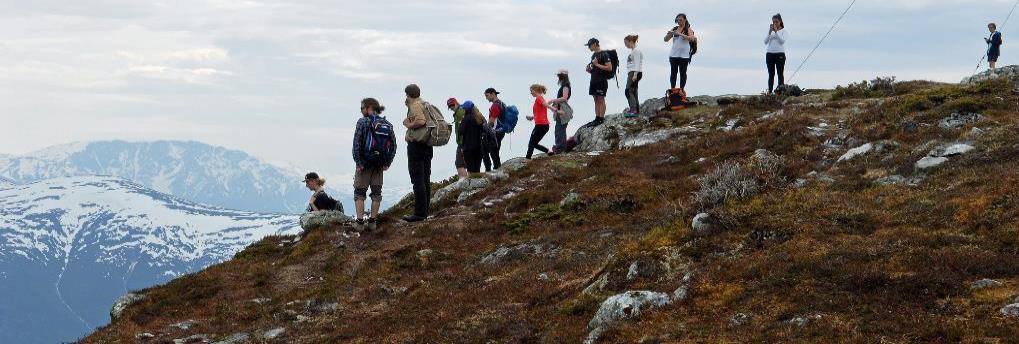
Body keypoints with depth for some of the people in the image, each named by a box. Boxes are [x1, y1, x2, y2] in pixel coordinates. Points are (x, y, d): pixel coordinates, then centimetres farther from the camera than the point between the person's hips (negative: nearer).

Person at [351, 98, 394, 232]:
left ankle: (359, 222, 0)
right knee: (376, 193, 13)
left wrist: (358, 162, -11)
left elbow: (357, 144, -15)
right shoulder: (387, 125, 6)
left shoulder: (363, 122, -10)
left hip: (364, 164, -5)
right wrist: (387, 163, 9)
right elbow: (393, 146, 6)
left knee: (359, 193, 5)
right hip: (379, 165, 5)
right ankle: (372, 221, 14)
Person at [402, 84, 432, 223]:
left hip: (416, 144, -9)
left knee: (417, 179, -8)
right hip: (427, 144, 9)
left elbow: (421, 121, -28)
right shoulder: (425, 104, 15)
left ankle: (420, 213, -10)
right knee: (426, 179, 12)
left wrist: (408, 125, -11)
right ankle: (424, 211, 18)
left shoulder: (415, 105, -12)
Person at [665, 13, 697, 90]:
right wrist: (669, 35, -10)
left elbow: (691, 39, -17)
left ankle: (682, 89, 1)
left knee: (683, 73, -1)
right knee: (673, 73, 4)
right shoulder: (674, 29, 12)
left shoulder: (688, 30, 1)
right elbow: (666, 40, 12)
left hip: (684, 55, -4)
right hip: (673, 55, 4)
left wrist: (680, 34, -24)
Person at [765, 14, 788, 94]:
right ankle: (769, 90, 3)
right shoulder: (770, 30, 11)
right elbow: (765, 42, 2)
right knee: (771, 74, 4)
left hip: (780, 54, -3)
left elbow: (782, 41, -14)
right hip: (770, 54, 3)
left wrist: (776, 31, -16)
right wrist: (770, 32, -10)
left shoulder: (783, 31, 3)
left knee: (780, 74, -2)